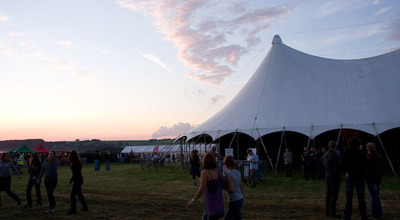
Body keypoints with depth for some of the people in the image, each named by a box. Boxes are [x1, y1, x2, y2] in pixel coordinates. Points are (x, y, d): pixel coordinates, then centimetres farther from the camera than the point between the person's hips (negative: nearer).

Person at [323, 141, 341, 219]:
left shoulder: (325, 154, 8)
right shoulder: (334, 155, -20)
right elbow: (337, 167, -20)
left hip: (327, 176, 9)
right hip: (334, 177, -9)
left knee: (328, 194, 15)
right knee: (334, 195, -4)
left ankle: (327, 211, 21)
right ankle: (332, 212, -2)